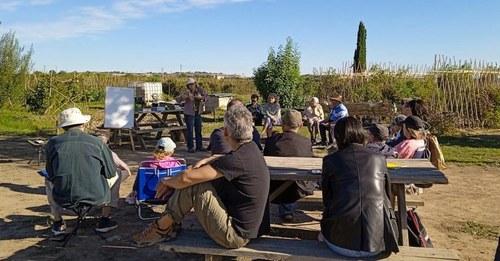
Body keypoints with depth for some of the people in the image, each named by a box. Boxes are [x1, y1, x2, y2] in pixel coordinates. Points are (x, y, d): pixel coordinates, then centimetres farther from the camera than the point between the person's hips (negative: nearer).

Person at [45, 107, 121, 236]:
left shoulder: (52, 143, 0)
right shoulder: (97, 142, -4)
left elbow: (50, 174, 13)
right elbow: (110, 173, 4)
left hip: (63, 198, 3)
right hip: (96, 196, -2)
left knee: (49, 181, 35)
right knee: (116, 175, 26)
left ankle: (58, 223, 34)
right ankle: (104, 220, 25)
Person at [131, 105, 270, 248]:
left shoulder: (238, 159, -27)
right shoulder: (250, 147, 1)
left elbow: (186, 178, -26)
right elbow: (224, 160, 20)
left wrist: (167, 181, -4)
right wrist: (202, 162, 1)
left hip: (233, 235, -9)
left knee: (192, 184, -16)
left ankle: (162, 228, 4)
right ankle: (170, 221, 17)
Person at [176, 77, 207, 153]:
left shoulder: (199, 89, -2)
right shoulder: (186, 91, -12)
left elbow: (206, 96, 4)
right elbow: (177, 99, -15)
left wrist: (201, 97, -17)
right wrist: (182, 97, -37)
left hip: (198, 113, 5)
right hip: (189, 114, -5)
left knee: (198, 130, 11)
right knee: (190, 131, -2)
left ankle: (199, 146, 22)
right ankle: (190, 147, 6)